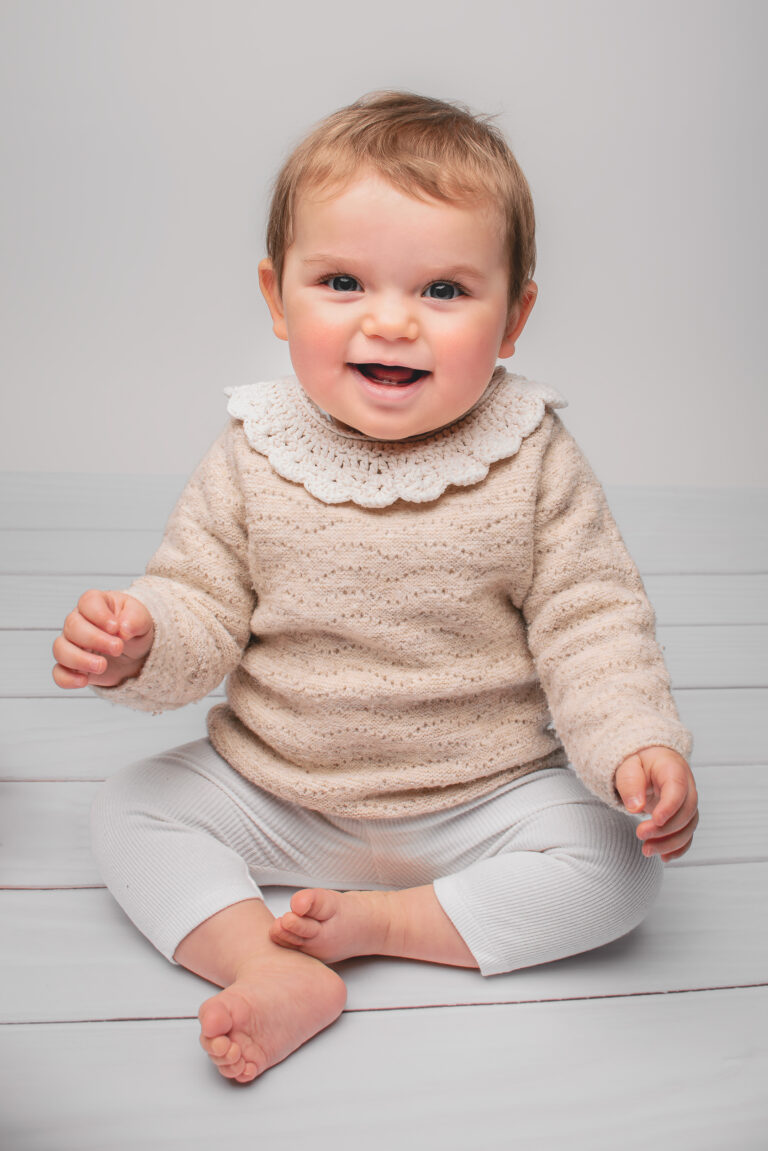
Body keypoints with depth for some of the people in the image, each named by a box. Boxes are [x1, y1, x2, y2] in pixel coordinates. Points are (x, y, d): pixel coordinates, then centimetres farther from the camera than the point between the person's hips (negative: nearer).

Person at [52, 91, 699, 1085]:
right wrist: (139, 647, -28)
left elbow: (588, 624, -11)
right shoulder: (253, 458, -9)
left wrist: (636, 746, -27)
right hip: (275, 796, 2)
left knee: (619, 860, -20)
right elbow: (201, 605, -6)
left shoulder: (533, 462, -12)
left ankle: (381, 920, -12)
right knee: (130, 808, -9)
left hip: (484, 801, -1)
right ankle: (277, 973, -23)